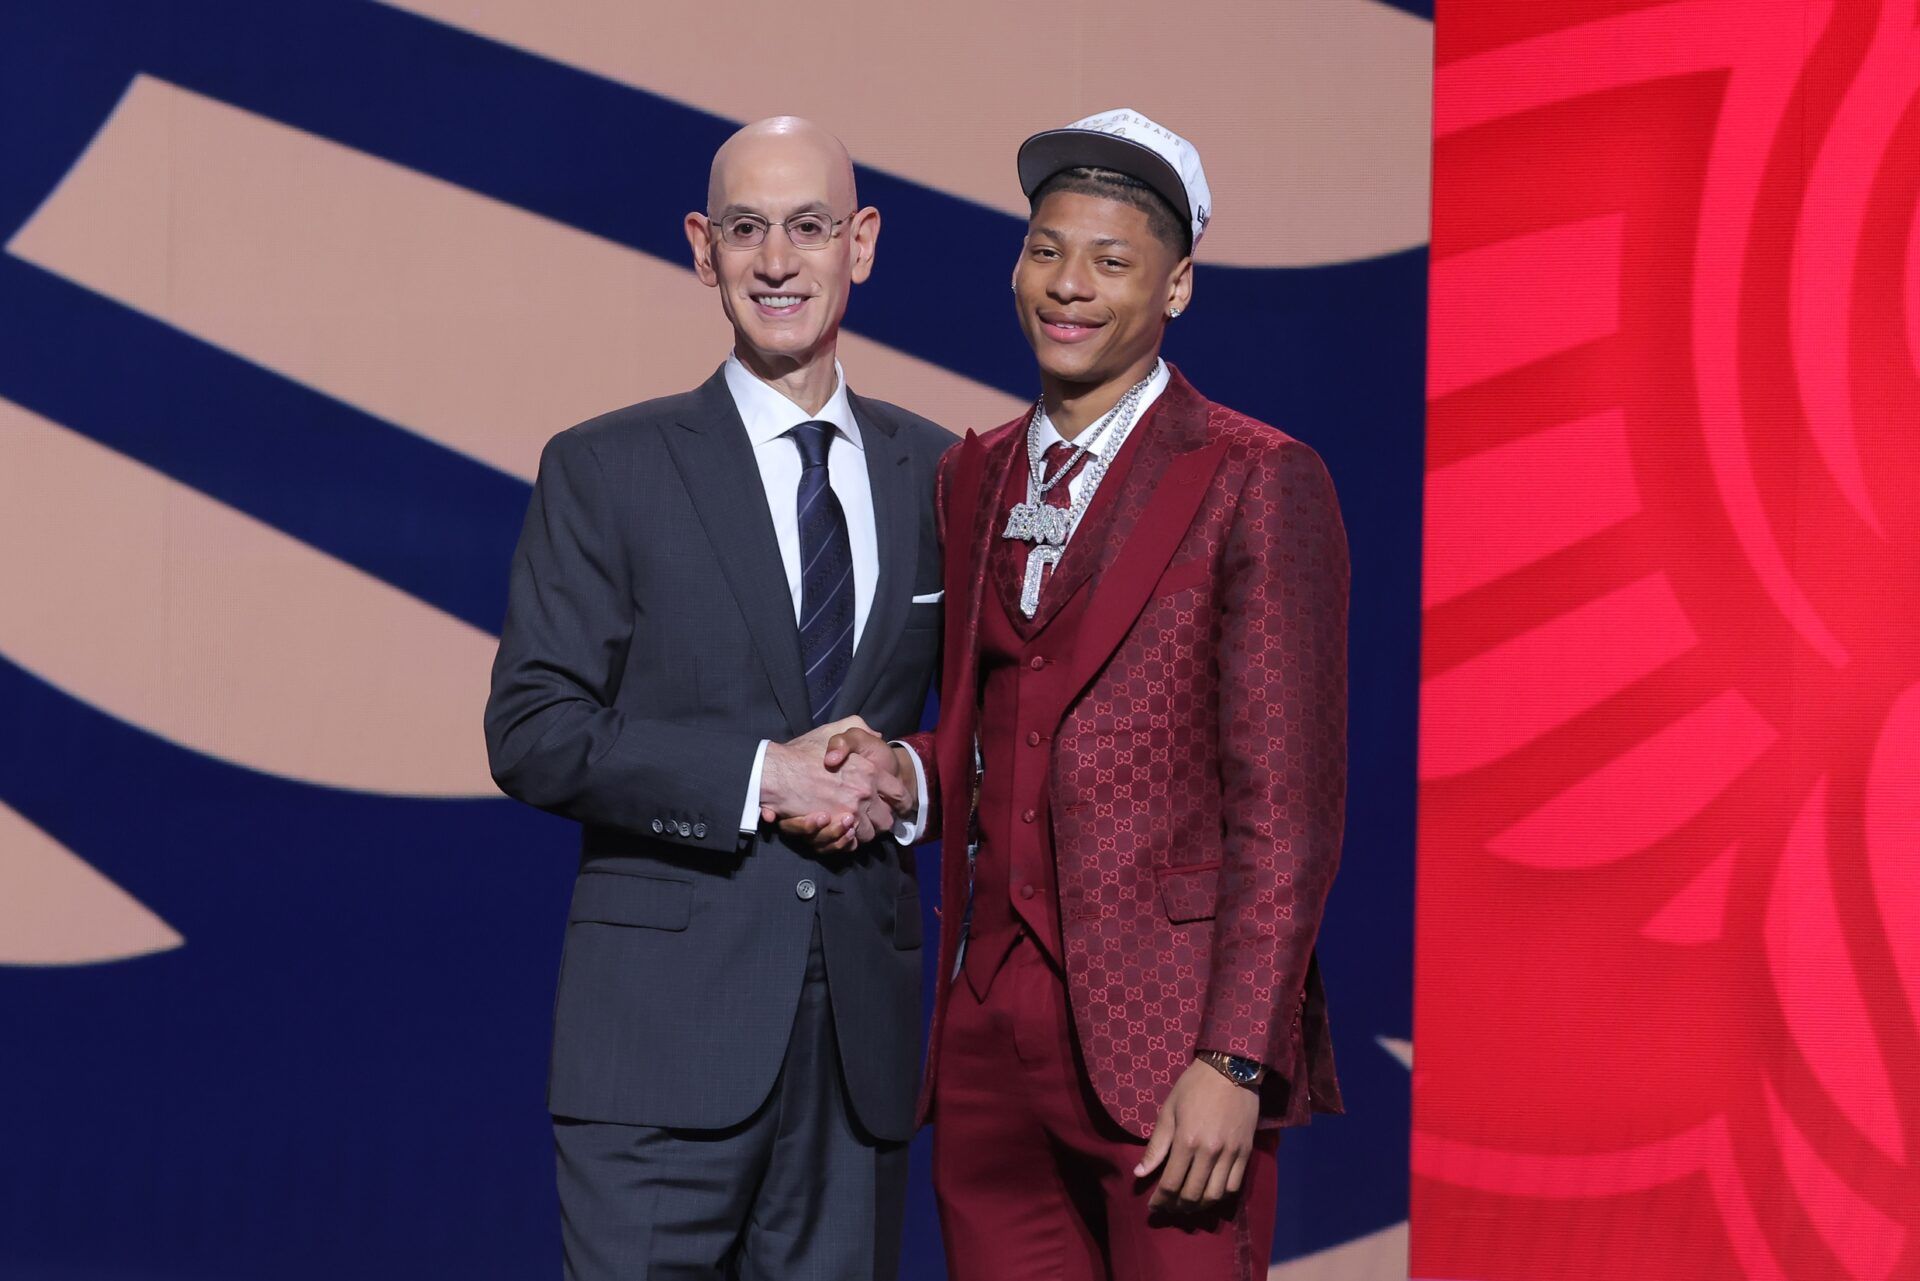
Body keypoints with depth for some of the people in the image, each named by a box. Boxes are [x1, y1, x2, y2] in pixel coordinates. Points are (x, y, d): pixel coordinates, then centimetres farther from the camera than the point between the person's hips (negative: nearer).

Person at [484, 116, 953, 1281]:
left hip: (863, 1038, 3)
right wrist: (757, 776, -15)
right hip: (668, 1026, -3)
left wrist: (907, 781, -4)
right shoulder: (605, 472, 1)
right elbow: (531, 734, -6)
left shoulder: (933, 476, 11)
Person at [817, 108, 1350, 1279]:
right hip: (993, 1028, 6)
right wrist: (909, 771, 2)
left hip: (1165, 1035, -5)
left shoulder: (1258, 484, -5)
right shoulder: (976, 479, 15)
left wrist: (1232, 1062, -16)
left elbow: (1286, 802, -9)